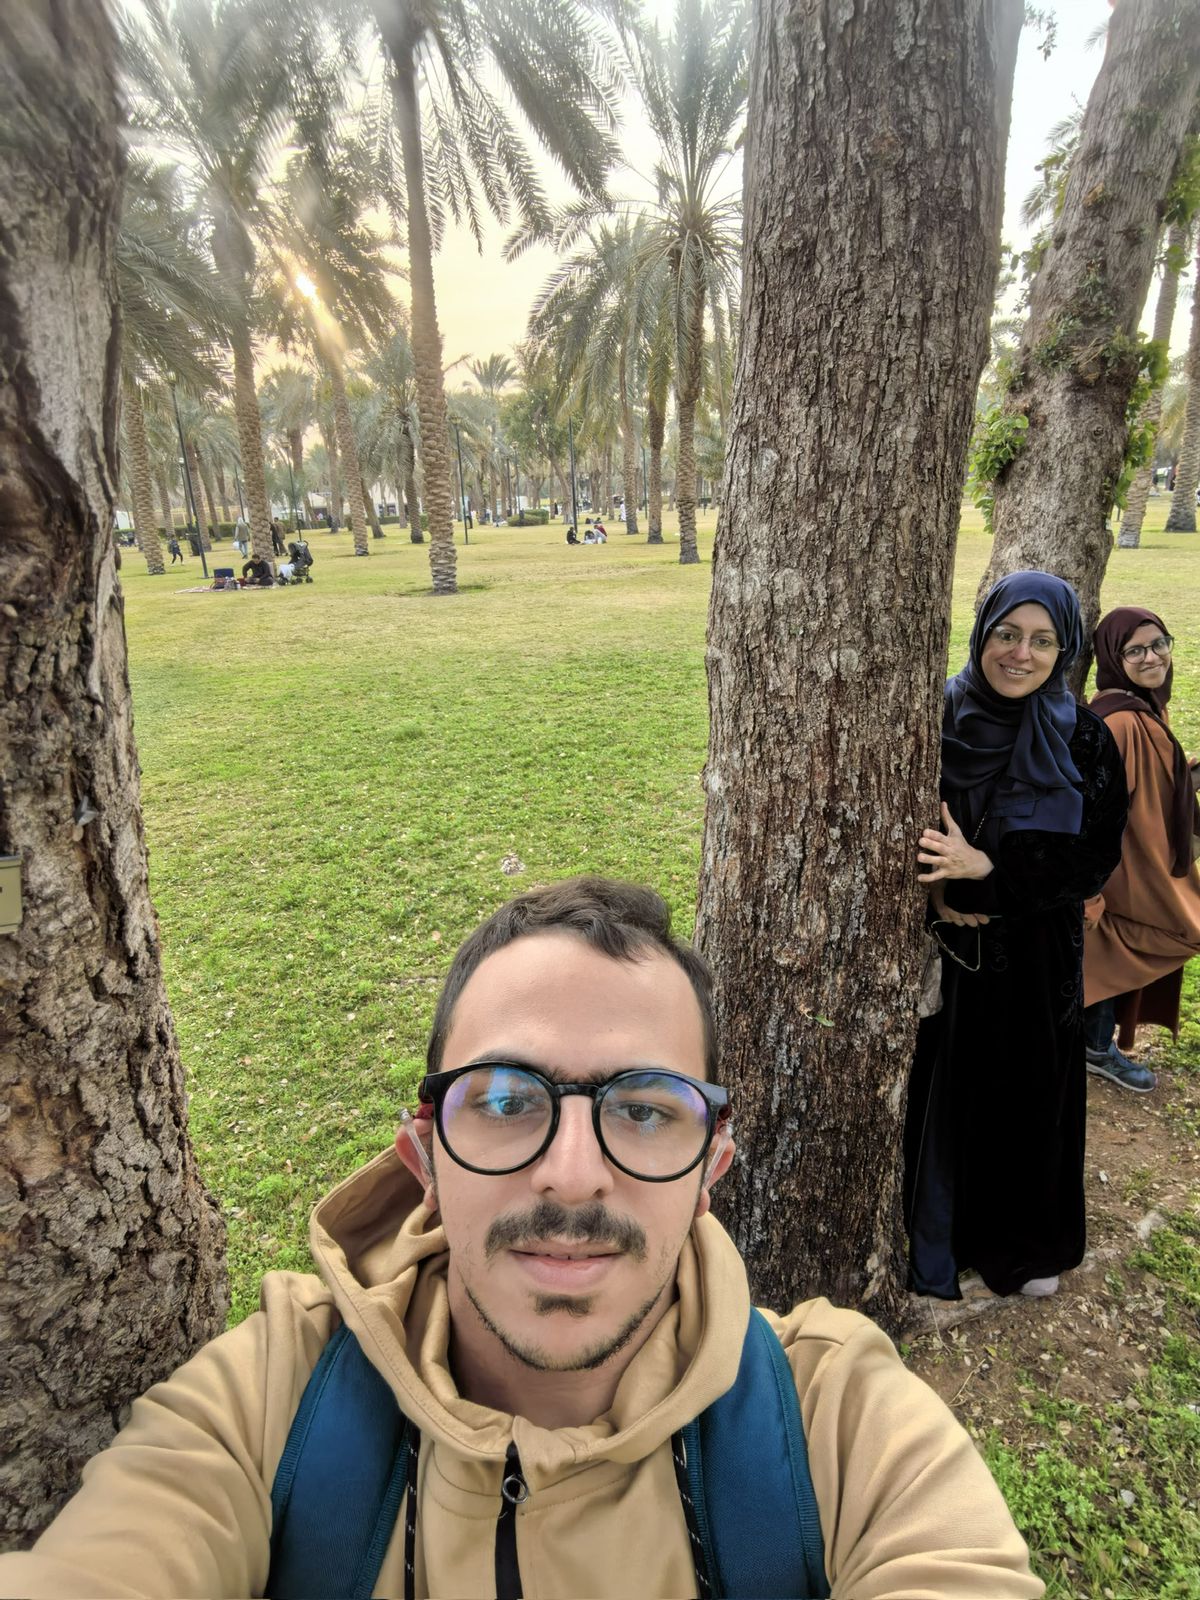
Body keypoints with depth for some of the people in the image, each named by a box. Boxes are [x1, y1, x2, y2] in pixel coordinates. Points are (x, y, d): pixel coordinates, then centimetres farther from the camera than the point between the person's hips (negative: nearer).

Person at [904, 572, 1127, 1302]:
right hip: (942, 949, 0)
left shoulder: (1085, 740, -7)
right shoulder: (936, 720, -7)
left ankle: (1026, 1243, 41)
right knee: (940, 1090, 10)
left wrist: (985, 868, -23)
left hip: (1036, 959, 1)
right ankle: (931, 1239, 34)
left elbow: (1096, 856, -10)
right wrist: (935, 885, -20)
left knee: (1030, 1096, 15)